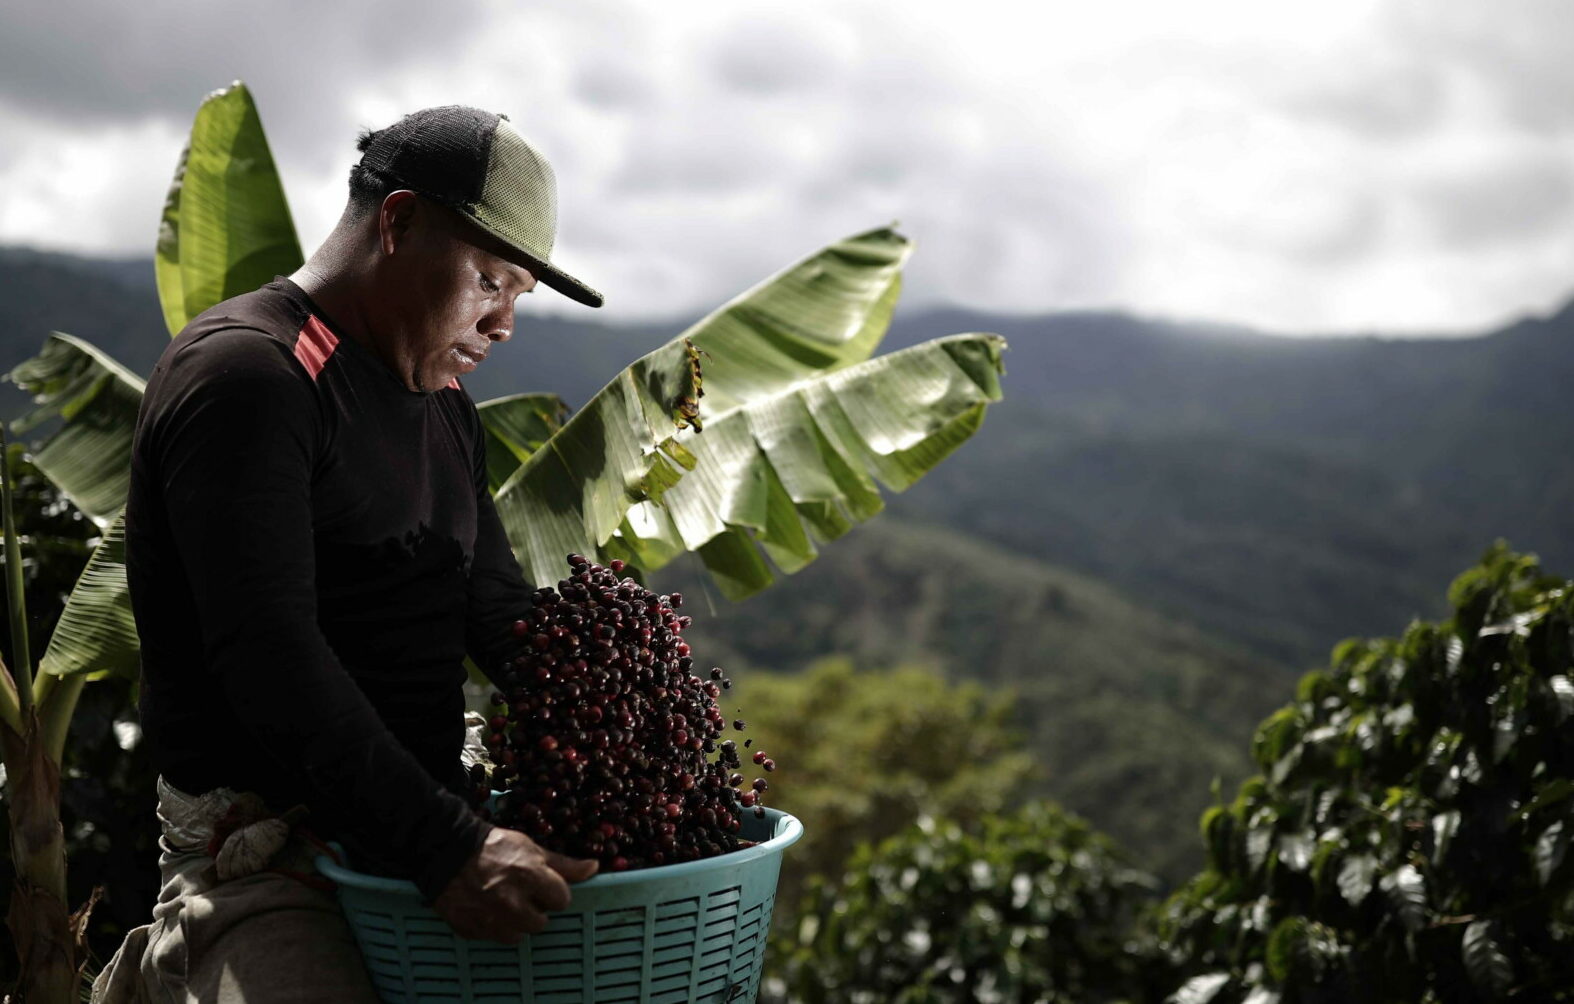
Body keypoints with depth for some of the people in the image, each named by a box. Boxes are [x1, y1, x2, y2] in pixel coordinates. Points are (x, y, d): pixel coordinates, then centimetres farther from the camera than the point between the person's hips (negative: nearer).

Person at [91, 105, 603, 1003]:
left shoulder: (443, 407, 17)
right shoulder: (244, 374, -12)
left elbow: (502, 617, 18)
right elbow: (270, 659, -22)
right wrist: (444, 849, -29)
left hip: (425, 828, 9)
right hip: (265, 853, -9)